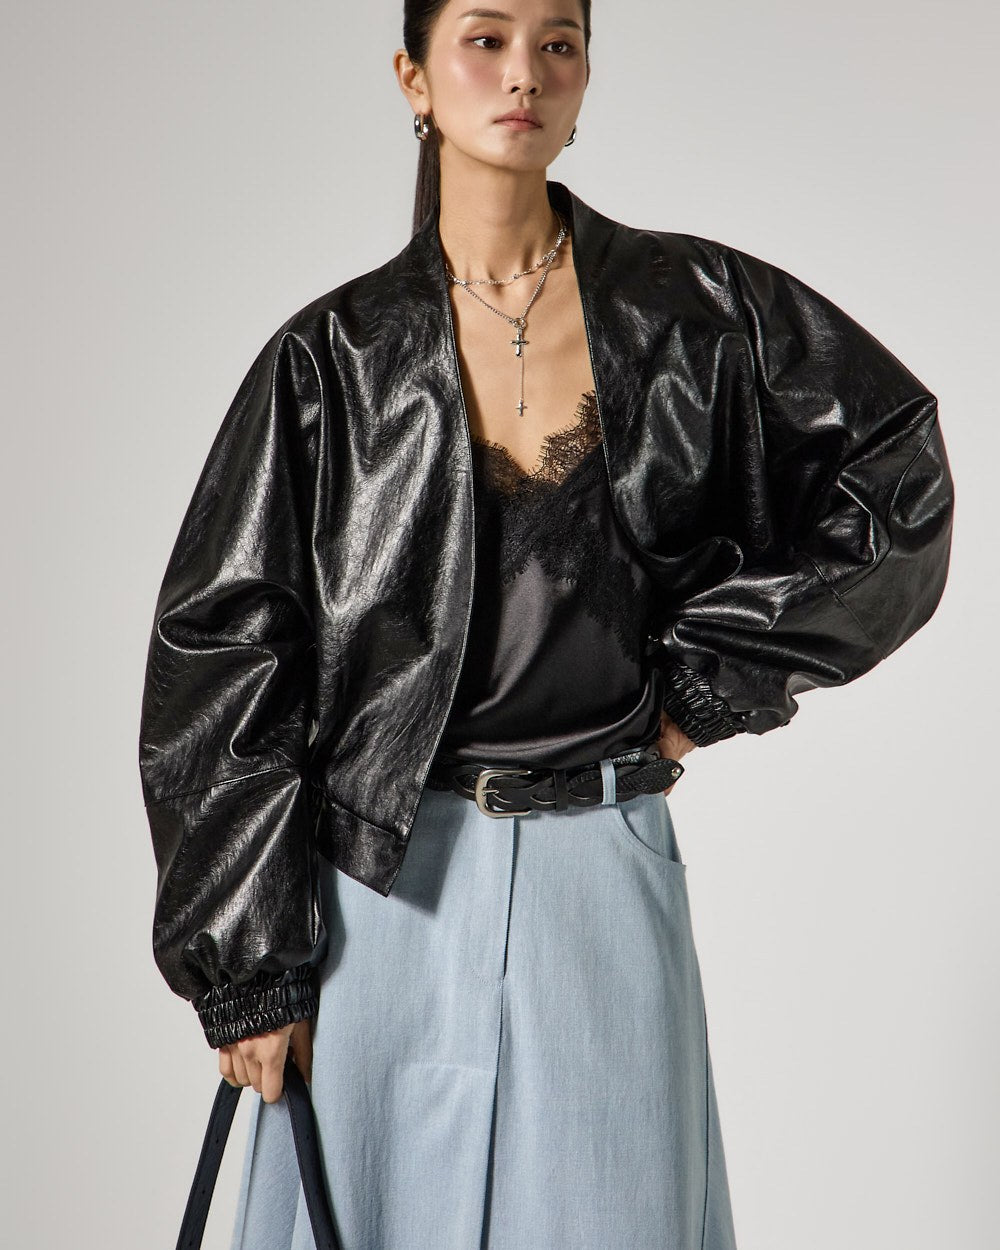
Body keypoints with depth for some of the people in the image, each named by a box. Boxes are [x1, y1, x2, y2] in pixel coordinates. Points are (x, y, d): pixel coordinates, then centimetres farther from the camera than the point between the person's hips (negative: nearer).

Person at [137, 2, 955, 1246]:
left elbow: (896, 474, 10)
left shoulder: (691, 309, 2)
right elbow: (222, 656, -1)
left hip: (604, 869, 1)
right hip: (385, 880, 0)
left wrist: (723, 670, 3)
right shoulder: (335, 357, -1)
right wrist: (250, 968, -4)